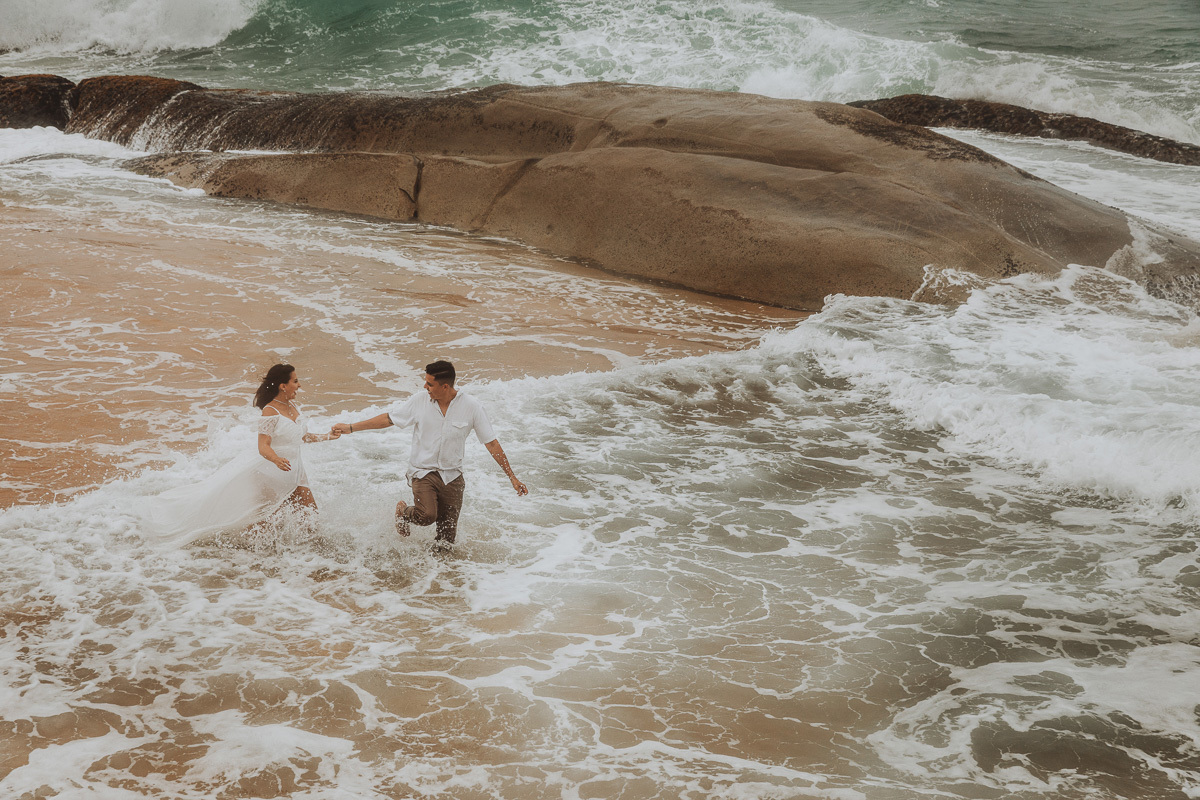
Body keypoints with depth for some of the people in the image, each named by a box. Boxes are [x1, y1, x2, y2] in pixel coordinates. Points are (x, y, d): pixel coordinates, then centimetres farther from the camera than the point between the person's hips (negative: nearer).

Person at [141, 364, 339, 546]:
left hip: (293, 475, 8)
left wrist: (326, 437, 13)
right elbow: (263, 447, -27)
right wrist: (276, 459, -46)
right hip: (270, 475, -8)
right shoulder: (270, 412, -19)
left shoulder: (293, 407, 5)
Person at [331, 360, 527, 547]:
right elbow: (387, 419, 4)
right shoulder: (420, 401, -8)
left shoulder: (472, 407, -9)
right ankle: (404, 512, 7)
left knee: (446, 541, -1)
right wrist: (350, 428, 4)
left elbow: (492, 443, -4)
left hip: (452, 476, 1)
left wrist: (512, 477, -5)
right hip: (423, 471, -1)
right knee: (426, 515, -27)